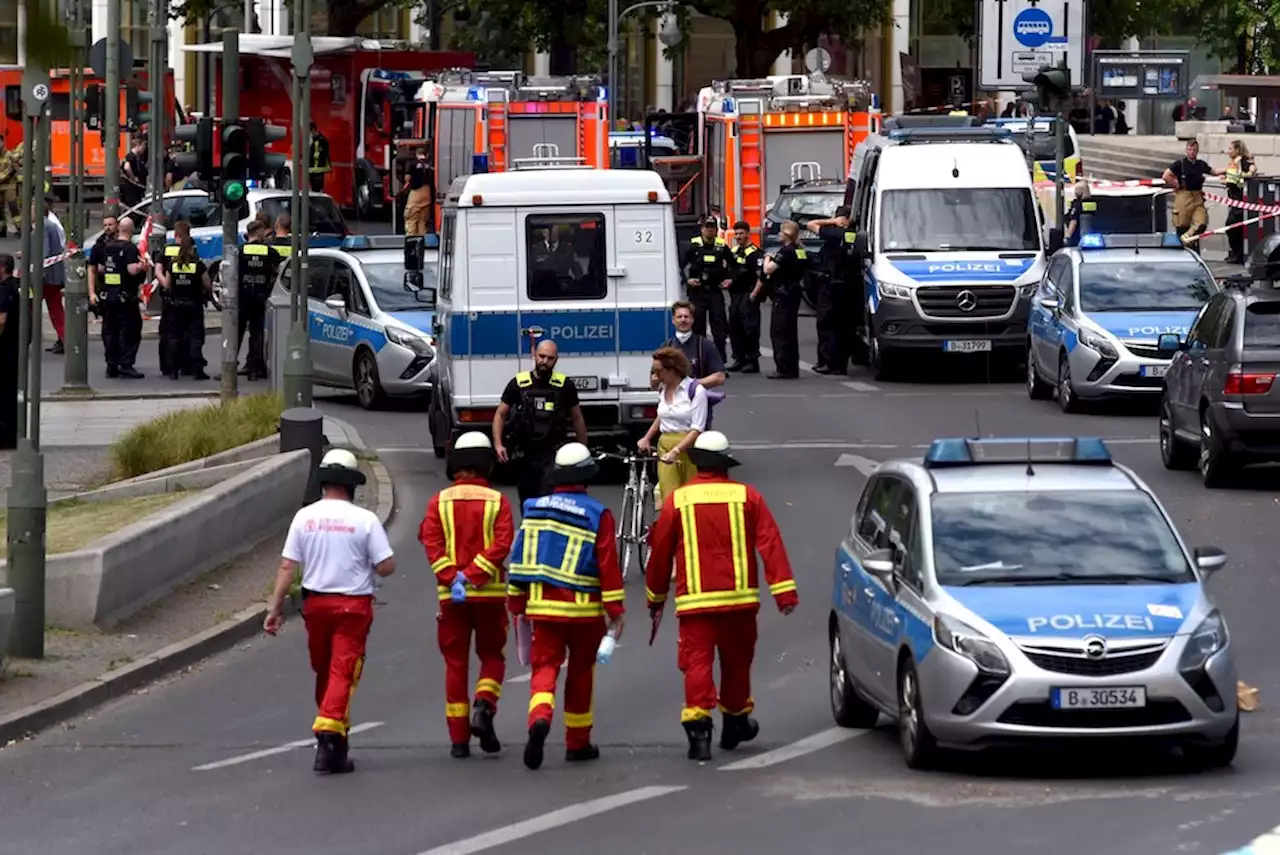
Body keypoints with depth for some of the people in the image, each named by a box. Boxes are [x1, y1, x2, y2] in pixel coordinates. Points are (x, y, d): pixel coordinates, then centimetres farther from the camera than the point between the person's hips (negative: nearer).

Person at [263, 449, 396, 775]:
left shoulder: (304, 517, -1)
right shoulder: (365, 520, -9)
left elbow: (287, 567, -2)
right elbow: (387, 566, -10)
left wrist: (276, 607, 3)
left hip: (315, 603, 3)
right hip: (353, 605, -3)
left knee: (323, 672, 19)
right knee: (343, 674, -4)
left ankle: (333, 736, 30)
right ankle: (329, 739, -17)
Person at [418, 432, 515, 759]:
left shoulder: (440, 501, 1)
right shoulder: (497, 502, -2)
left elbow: (431, 542, -10)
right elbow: (502, 543, -13)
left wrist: (452, 578, -15)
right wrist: (472, 575, -15)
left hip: (451, 595, 1)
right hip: (490, 592, -1)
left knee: (455, 664, 7)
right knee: (492, 656, 15)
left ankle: (459, 738, 7)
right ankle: (484, 706, -13)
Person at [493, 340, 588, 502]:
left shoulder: (564, 385, 1)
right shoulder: (518, 384, 3)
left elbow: (577, 419, 11)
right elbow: (500, 415, 8)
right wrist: (498, 445, -5)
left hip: (552, 456, -3)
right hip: (525, 455, 3)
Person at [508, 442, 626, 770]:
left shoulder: (534, 509, 4)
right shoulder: (597, 515, -7)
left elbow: (520, 559, 8)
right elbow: (608, 566, -9)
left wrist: (516, 604, 16)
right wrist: (616, 612, -4)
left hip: (543, 607, 2)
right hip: (584, 608, -2)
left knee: (545, 667, 1)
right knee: (581, 674, 12)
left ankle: (540, 718, -29)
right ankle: (577, 743, 19)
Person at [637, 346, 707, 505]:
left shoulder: (695, 390, -11)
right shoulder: (663, 389, 10)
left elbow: (697, 429, -15)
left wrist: (676, 450, -24)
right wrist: (647, 438, 17)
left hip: (688, 448, -5)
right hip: (665, 448, 5)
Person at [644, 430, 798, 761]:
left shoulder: (676, 501, 1)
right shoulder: (747, 497, 2)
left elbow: (660, 554, 7)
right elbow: (770, 544, -4)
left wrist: (656, 598, 20)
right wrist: (784, 591, -5)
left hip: (695, 601, -1)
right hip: (739, 597, 2)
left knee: (697, 663, -4)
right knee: (736, 662, 17)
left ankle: (698, 725, -19)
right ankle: (735, 724, 31)